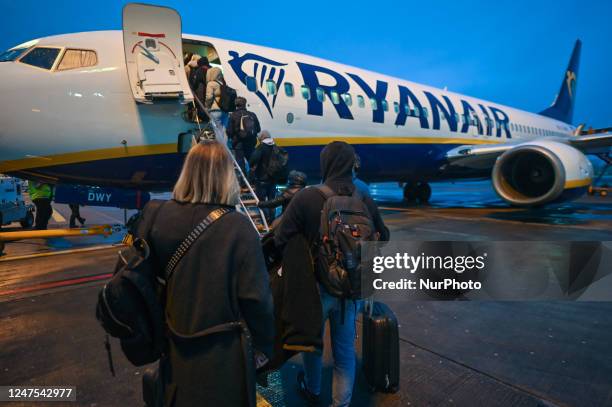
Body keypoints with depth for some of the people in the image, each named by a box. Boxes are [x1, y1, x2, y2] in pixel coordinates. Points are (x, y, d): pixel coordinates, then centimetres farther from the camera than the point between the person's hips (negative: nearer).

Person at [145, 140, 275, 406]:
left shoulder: (161, 216, -10)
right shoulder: (238, 227, -24)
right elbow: (255, 298, -21)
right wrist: (265, 345, -5)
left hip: (176, 346, 4)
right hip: (223, 351, -4)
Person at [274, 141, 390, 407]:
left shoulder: (306, 198, -20)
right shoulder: (366, 201, -8)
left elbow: (281, 241, -18)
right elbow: (383, 238, 5)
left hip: (315, 286, -1)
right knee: (345, 349, 19)